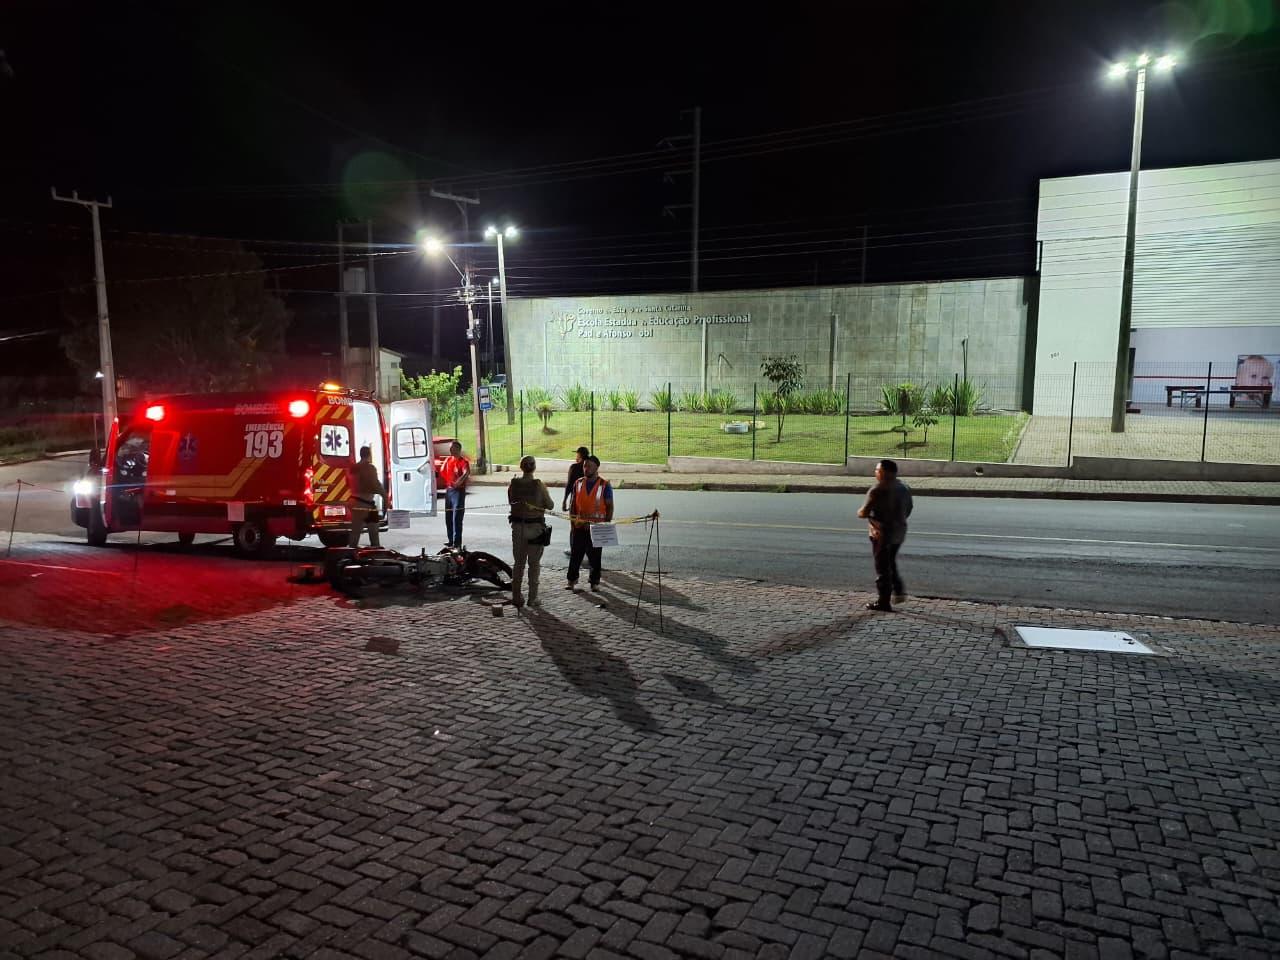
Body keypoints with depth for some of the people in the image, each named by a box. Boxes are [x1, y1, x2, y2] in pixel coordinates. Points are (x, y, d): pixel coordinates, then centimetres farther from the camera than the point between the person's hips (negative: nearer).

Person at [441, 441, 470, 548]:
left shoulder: (463, 461, -11)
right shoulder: (448, 459, 12)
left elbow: (466, 473, -31)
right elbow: (442, 472, 27)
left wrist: (460, 480, -48)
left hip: (458, 490, -8)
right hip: (448, 490, 8)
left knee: (457, 518, -9)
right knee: (448, 517, 14)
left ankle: (457, 543, -7)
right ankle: (451, 540, 26)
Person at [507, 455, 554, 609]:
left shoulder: (513, 484, -5)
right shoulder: (539, 484, -13)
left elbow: (511, 502, 6)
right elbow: (550, 505, -6)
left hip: (517, 526, 3)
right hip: (535, 527, -3)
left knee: (518, 563, 15)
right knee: (534, 563, 9)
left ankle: (516, 597, 17)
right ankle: (532, 598, 9)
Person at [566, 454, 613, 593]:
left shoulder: (605, 485, -3)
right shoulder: (578, 484, 7)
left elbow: (610, 507, -1)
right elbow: (573, 505, 12)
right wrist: (572, 524, 7)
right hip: (579, 526, 3)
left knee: (595, 556, 5)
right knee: (575, 555, 4)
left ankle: (595, 583, 16)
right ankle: (572, 580, 15)